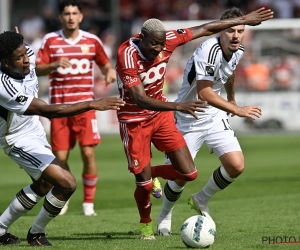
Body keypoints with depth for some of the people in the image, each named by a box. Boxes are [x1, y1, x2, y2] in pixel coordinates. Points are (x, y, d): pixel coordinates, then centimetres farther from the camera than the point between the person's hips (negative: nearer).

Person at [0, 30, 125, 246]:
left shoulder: (29, 56, -16)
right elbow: (48, 111, -39)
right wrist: (92, 104, -43)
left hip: (35, 131, 10)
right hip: (20, 141, -10)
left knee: (42, 185, 26)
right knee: (66, 184, -16)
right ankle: (36, 233, 7)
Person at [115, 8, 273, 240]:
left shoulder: (167, 40, -14)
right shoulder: (127, 56, -29)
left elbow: (205, 29, -2)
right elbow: (140, 100, -36)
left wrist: (244, 20, 3)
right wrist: (178, 106, -46)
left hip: (161, 114, 5)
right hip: (135, 120, -5)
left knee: (188, 173, -3)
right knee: (144, 184, -4)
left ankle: (151, 172, 27)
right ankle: (145, 224, 27)